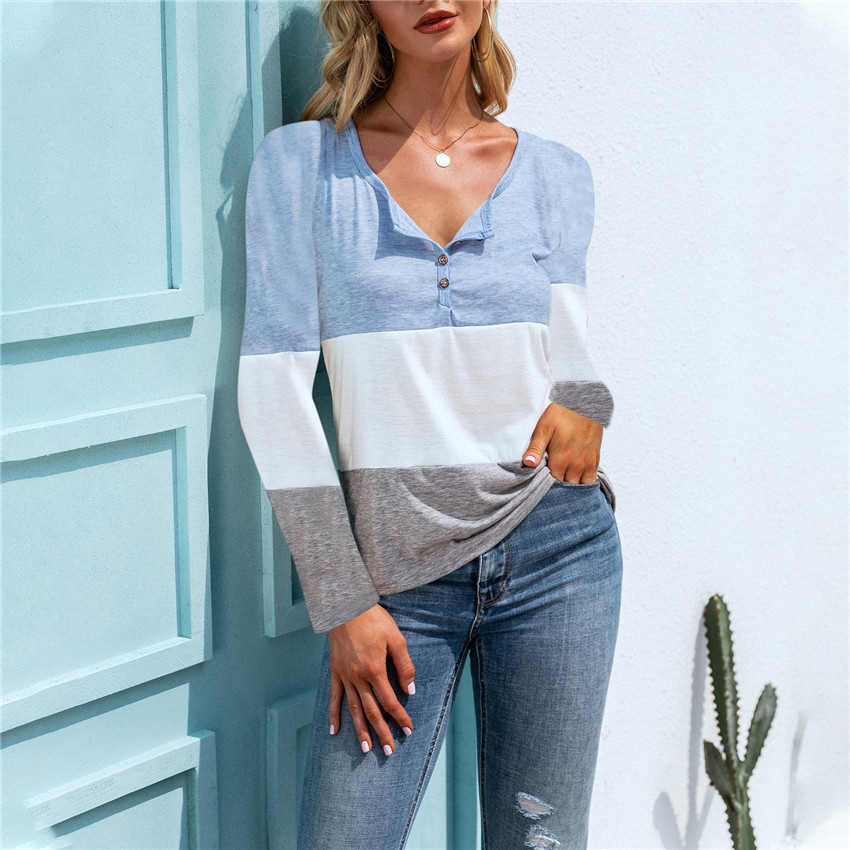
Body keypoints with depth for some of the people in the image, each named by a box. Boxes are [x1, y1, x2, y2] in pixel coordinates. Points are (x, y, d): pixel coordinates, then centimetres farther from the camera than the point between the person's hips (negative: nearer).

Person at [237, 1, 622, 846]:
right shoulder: (300, 160, -2)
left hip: (551, 552, 2)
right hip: (392, 567, -2)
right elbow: (273, 388, -5)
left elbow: (565, 357, 8)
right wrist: (342, 604, -8)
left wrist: (584, 404, -17)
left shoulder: (555, 174, 6)